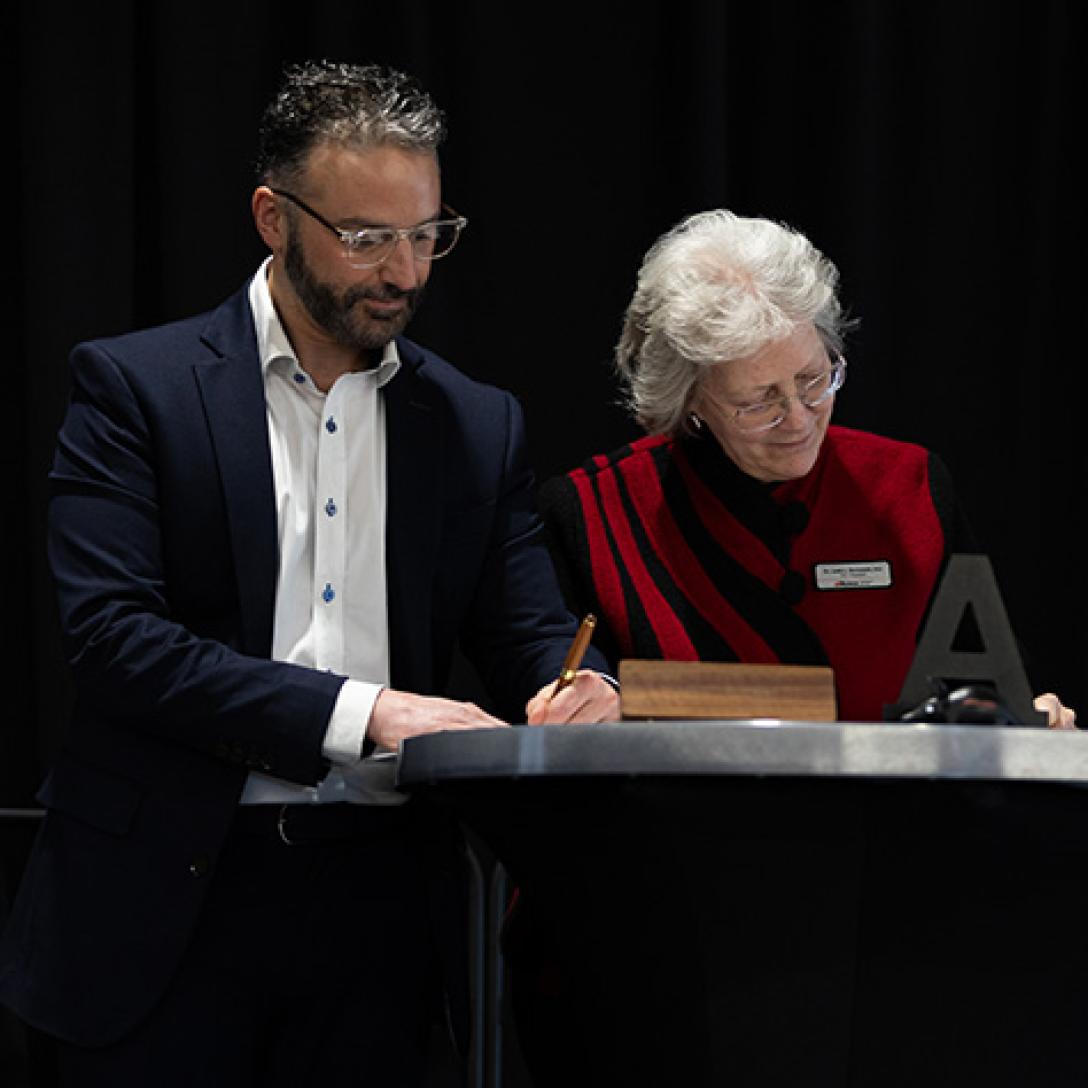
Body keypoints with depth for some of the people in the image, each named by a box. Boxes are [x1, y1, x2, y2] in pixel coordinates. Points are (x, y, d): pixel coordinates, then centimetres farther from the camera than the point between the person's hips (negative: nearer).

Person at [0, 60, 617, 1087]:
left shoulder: (477, 425, 12)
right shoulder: (132, 385, -1)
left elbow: (533, 641, 10)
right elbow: (112, 633, -12)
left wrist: (575, 693, -16)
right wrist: (359, 714, -19)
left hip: (382, 890, 3)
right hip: (167, 894, -3)